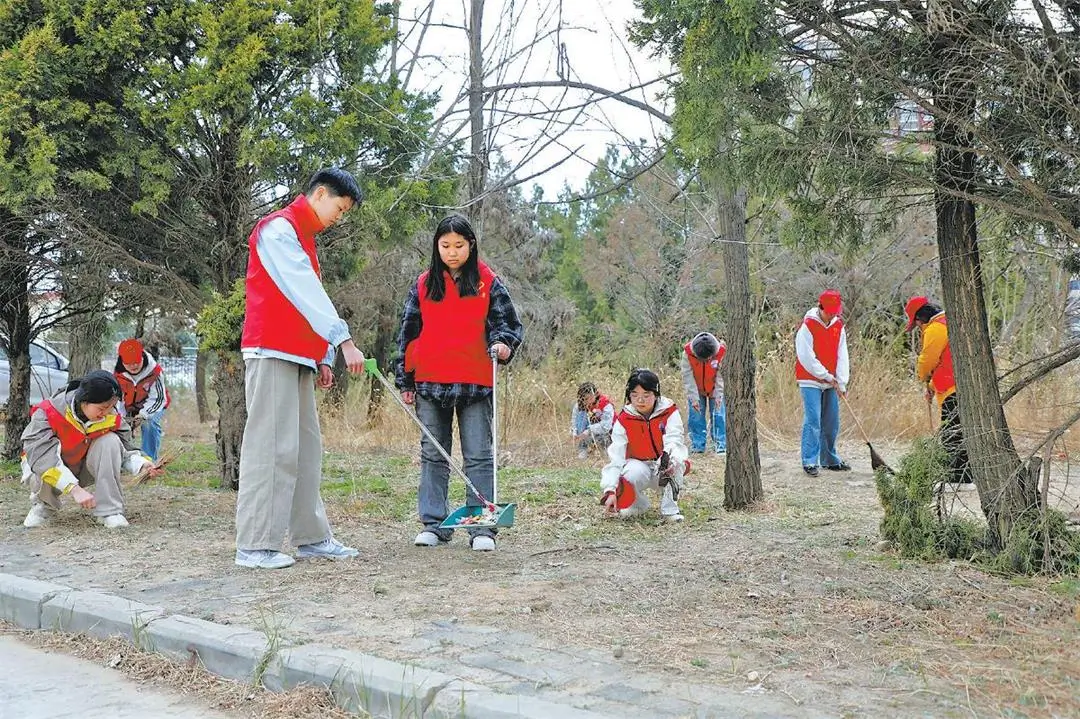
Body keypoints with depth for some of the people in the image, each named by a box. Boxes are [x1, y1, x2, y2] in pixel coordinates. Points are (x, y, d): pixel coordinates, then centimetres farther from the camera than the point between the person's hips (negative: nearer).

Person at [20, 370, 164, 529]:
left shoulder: (111, 417, -18)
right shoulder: (48, 413, -32)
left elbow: (124, 449, -8)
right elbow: (42, 455, -41)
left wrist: (142, 464, -32)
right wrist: (74, 489, -50)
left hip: (83, 470, 3)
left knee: (110, 441, -25)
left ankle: (109, 510, -21)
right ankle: (44, 505, -2)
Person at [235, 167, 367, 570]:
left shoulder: (305, 238, 22)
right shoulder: (279, 228, -8)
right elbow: (306, 294, -17)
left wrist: (322, 358, 15)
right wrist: (344, 342, -21)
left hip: (299, 357, 10)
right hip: (272, 353, -10)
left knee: (305, 448, 8)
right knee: (272, 447, -11)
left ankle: (311, 537, 13)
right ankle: (254, 545, -9)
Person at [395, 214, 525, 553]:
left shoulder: (488, 282, 2)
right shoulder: (423, 284, 8)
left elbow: (510, 323, 4)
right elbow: (408, 333, 11)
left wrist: (503, 343, -19)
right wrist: (405, 380, 8)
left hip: (475, 383, -2)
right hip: (430, 384, 3)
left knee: (479, 457, -1)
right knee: (433, 455, 8)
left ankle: (482, 527, 3)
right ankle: (434, 524, 16)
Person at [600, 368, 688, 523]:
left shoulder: (669, 413, -11)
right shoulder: (623, 420, -10)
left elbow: (674, 441, -25)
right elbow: (616, 457, -15)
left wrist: (669, 458, -50)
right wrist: (610, 490, -27)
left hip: (665, 472, 0)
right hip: (638, 467, 1)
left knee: (672, 461, -35)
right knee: (632, 472, -35)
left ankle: (669, 509, -21)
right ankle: (636, 503, 0)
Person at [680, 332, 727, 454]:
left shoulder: (722, 352, -28)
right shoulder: (687, 352, -29)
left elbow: (721, 376, -19)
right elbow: (688, 377, -23)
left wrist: (718, 396, -21)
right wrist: (693, 397, -24)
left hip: (715, 389, 0)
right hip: (696, 390, 0)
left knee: (719, 415, -5)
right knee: (695, 417, -2)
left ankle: (721, 445, 2)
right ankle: (697, 446, 7)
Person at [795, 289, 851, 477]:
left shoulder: (838, 326, 6)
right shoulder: (808, 326, -12)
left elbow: (842, 356, 5)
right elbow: (806, 357, -15)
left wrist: (841, 382, -3)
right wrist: (826, 375, -13)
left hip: (830, 383, 6)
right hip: (811, 382, -6)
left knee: (831, 422, 10)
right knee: (813, 421, -11)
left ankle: (829, 460, 22)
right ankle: (809, 462, -7)